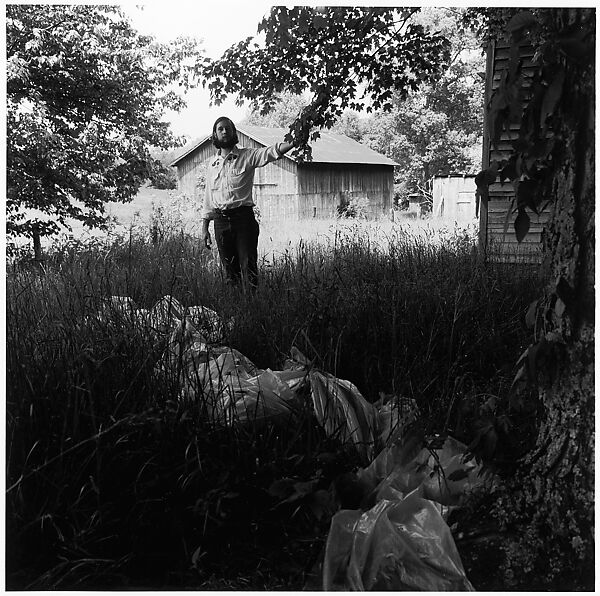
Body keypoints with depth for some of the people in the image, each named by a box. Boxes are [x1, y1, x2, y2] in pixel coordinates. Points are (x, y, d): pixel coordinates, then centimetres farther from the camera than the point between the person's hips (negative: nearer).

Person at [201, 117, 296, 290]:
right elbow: (208, 197, 18)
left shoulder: (247, 156, 3)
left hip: (243, 217, -4)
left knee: (248, 267, -8)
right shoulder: (212, 163, 15)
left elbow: (272, 152, -15)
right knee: (229, 269, 7)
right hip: (221, 220, 4)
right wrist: (204, 228, 14)